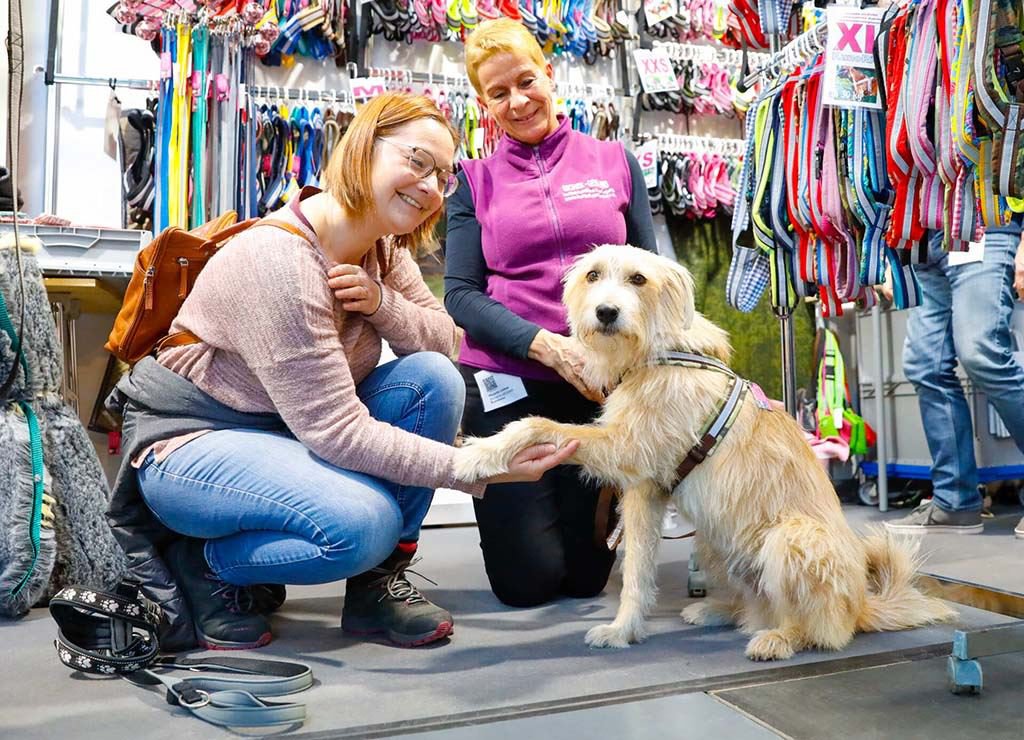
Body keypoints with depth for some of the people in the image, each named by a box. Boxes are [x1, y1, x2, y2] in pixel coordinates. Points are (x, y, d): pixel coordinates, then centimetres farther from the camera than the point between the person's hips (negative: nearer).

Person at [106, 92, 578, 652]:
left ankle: (378, 582, -3)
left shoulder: (381, 247, -2)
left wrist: (383, 302, -23)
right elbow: (339, 433, -30)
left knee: (434, 378, -15)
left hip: (297, 427, 8)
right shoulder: (279, 262, -28)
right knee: (363, 522, -32)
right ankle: (197, 564, -2)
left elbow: (444, 339, -2)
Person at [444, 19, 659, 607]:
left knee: (587, 574, 7)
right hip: (506, 382, -1)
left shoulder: (614, 161, 7)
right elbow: (461, 293, -4)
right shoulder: (476, 180, 5)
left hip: (600, 383, 1)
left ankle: (583, 506, 39)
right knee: (527, 580, 1)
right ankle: (509, 502, 32)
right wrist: (550, 346, -19)